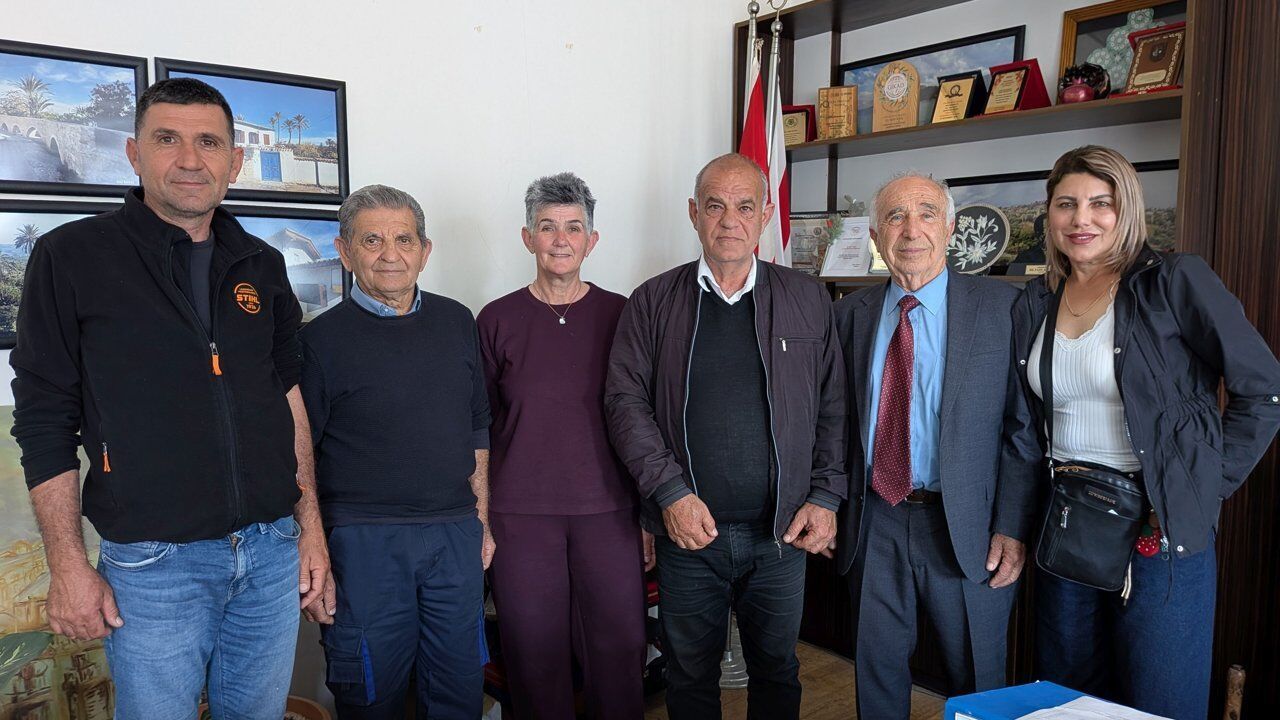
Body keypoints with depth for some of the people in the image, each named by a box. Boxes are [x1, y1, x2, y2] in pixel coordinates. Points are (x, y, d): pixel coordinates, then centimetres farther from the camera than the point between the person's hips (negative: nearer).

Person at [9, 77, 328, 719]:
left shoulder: (262, 266, 8)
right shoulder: (71, 257, -3)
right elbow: (44, 421, -3)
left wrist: (310, 523, 8)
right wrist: (67, 567, -6)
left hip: (273, 551, 4)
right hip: (152, 564, -3)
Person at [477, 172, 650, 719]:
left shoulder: (619, 315, 3)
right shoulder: (497, 320, 3)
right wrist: (478, 518, 4)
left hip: (608, 510, 0)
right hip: (521, 514, 0)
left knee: (620, 647, 6)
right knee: (534, 652, 7)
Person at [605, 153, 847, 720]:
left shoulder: (808, 300, 4)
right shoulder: (654, 302, 1)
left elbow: (833, 407, 4)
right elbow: (626, 401, -4)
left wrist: (826, 497, -3)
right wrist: (670, 492, -13)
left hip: (783, 533, 1)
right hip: (689, 529, 0)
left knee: (777, 672, 15)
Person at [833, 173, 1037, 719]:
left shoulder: (1001, 306, -5)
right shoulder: (851, 313, 4)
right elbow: (841, 419, 7)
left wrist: (1012, 528, -11)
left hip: (966, 527, -2)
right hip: (874, 520, 3)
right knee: (876, 669, 17)